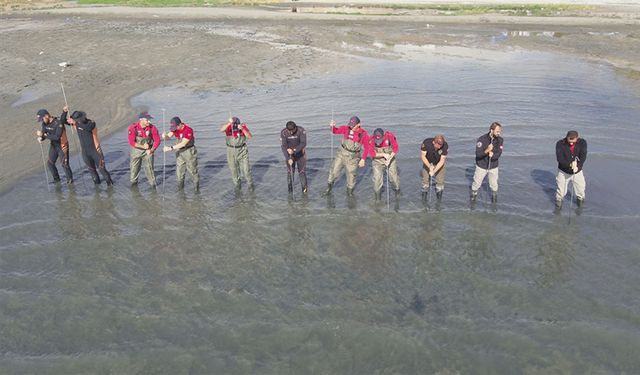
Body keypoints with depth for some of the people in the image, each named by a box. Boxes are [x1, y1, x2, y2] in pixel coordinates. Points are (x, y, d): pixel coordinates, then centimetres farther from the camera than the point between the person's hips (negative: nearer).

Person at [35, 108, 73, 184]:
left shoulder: (58, 123, -27)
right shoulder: (44, 124, -4)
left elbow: (57, 137, -33)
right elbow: (42, 134, -2)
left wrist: (44, 135, -35)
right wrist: (40, 138, -26)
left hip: (62, 146, -7)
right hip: (53, 146, 7)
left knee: (65, 164, -3)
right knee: (50, 163, 12)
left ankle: (70, 179, 18)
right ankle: (56, 179, 31)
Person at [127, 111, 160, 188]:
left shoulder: (152, 128, -18)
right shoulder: (133, 127, -21)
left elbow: (157, 140, -11)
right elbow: (131, 142, -21)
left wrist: (151, 150, -24)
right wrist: (143, 146, -28)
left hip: (148, 150, 0)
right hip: (136, 149, 1)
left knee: (149, 167, -5)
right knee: (134, 167, 14)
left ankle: (153, 183, 8)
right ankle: (134, 182, 36)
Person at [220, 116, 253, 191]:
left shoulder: (243, 126, -14)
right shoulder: (228, 126, -15)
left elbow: (249, 136, -23)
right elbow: (221, 130, -36)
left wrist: (242, 129, -36)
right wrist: (229, 123, -50)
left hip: (242, 150, -1)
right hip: (231, 151, 1)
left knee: (245, 169, 0)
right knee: (233, 169, 12)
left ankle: (250, 184, 20)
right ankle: (237, 184, 32)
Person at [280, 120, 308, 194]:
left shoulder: (301, 130, -24)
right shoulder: (283, 133, -19)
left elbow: (303, 143, -30)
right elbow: (283, 146, -20)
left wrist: (294, 150, -43)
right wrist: (288, 159, -31)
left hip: (300, 152, -1)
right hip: (289, 153, 1)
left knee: (301, 171, -3)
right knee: (290, 171, -3)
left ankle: (304, 187, 14)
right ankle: (290, 187, 13)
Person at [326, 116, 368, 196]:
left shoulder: (364, 134, -14)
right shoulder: (346, 128, -11)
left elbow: (366, 148, -5)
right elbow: (335, 131, 2)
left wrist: (363, 159, -10)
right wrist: (332, 126, -20)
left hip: (353, 157, -1)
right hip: (342, 153, 1)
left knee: (351, 175, 10)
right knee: (334, 171, 5)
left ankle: (350, 192, 33)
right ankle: (329, 185, 32)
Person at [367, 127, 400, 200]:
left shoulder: (390, 136, -23)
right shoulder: (371, 139, -24)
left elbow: (395, 148, -15)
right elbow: (371, 153, -19)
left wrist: (389, 159, -23)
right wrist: (383, 154, -28)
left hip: (390, 159, 0)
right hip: (378, 160, 0)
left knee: (393, 175, 6)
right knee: (377, 178, -7)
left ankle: (397, 189, 33)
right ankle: (377, 194, 12)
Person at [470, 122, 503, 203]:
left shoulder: (500, 140, -13)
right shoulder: (482, 139, -23)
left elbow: (498, 154, -16)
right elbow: (477, 154, -28)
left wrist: (492, 155, -37)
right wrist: (487, 150, -45)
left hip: (493, 166, 2)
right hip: (481, 166, -2)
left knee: (494, 184, 16)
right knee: (477, 183, 13)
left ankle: (494, 196, 42)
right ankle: (473, 195, 39)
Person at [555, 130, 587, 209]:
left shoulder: (582, 143, -14)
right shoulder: (560, 144, -19)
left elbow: (583, 157, -20)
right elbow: (559, 158, -25)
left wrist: (577, 166, -36)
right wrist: (570, 164, -39)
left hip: (577, 171, 2)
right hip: (563, 171, -2)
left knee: (580, 188, 11)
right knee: (561, 189, 3)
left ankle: (580, 199, 41)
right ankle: (559, 200, 31)